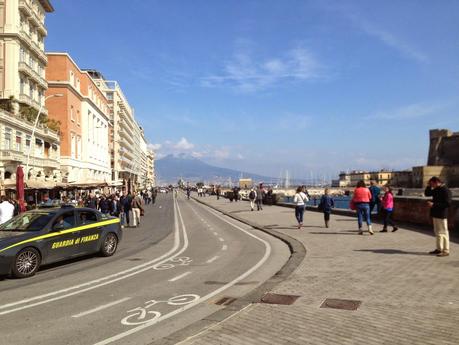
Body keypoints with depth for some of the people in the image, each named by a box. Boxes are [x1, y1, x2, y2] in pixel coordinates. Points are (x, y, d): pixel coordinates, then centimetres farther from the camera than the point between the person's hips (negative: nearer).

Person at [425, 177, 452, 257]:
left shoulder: (446, 191, -16)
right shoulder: (436, 190, 10)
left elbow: (448, 204, -22)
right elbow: (427, 193, 21)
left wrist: (434, 204, -23)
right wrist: (429, 186, 4)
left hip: (441, 215, -9)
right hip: (435, 214, 9)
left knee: (443, 232, -2)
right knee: (437, 232, 16)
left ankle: (446, 251, 5)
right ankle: (439, 249, 26)